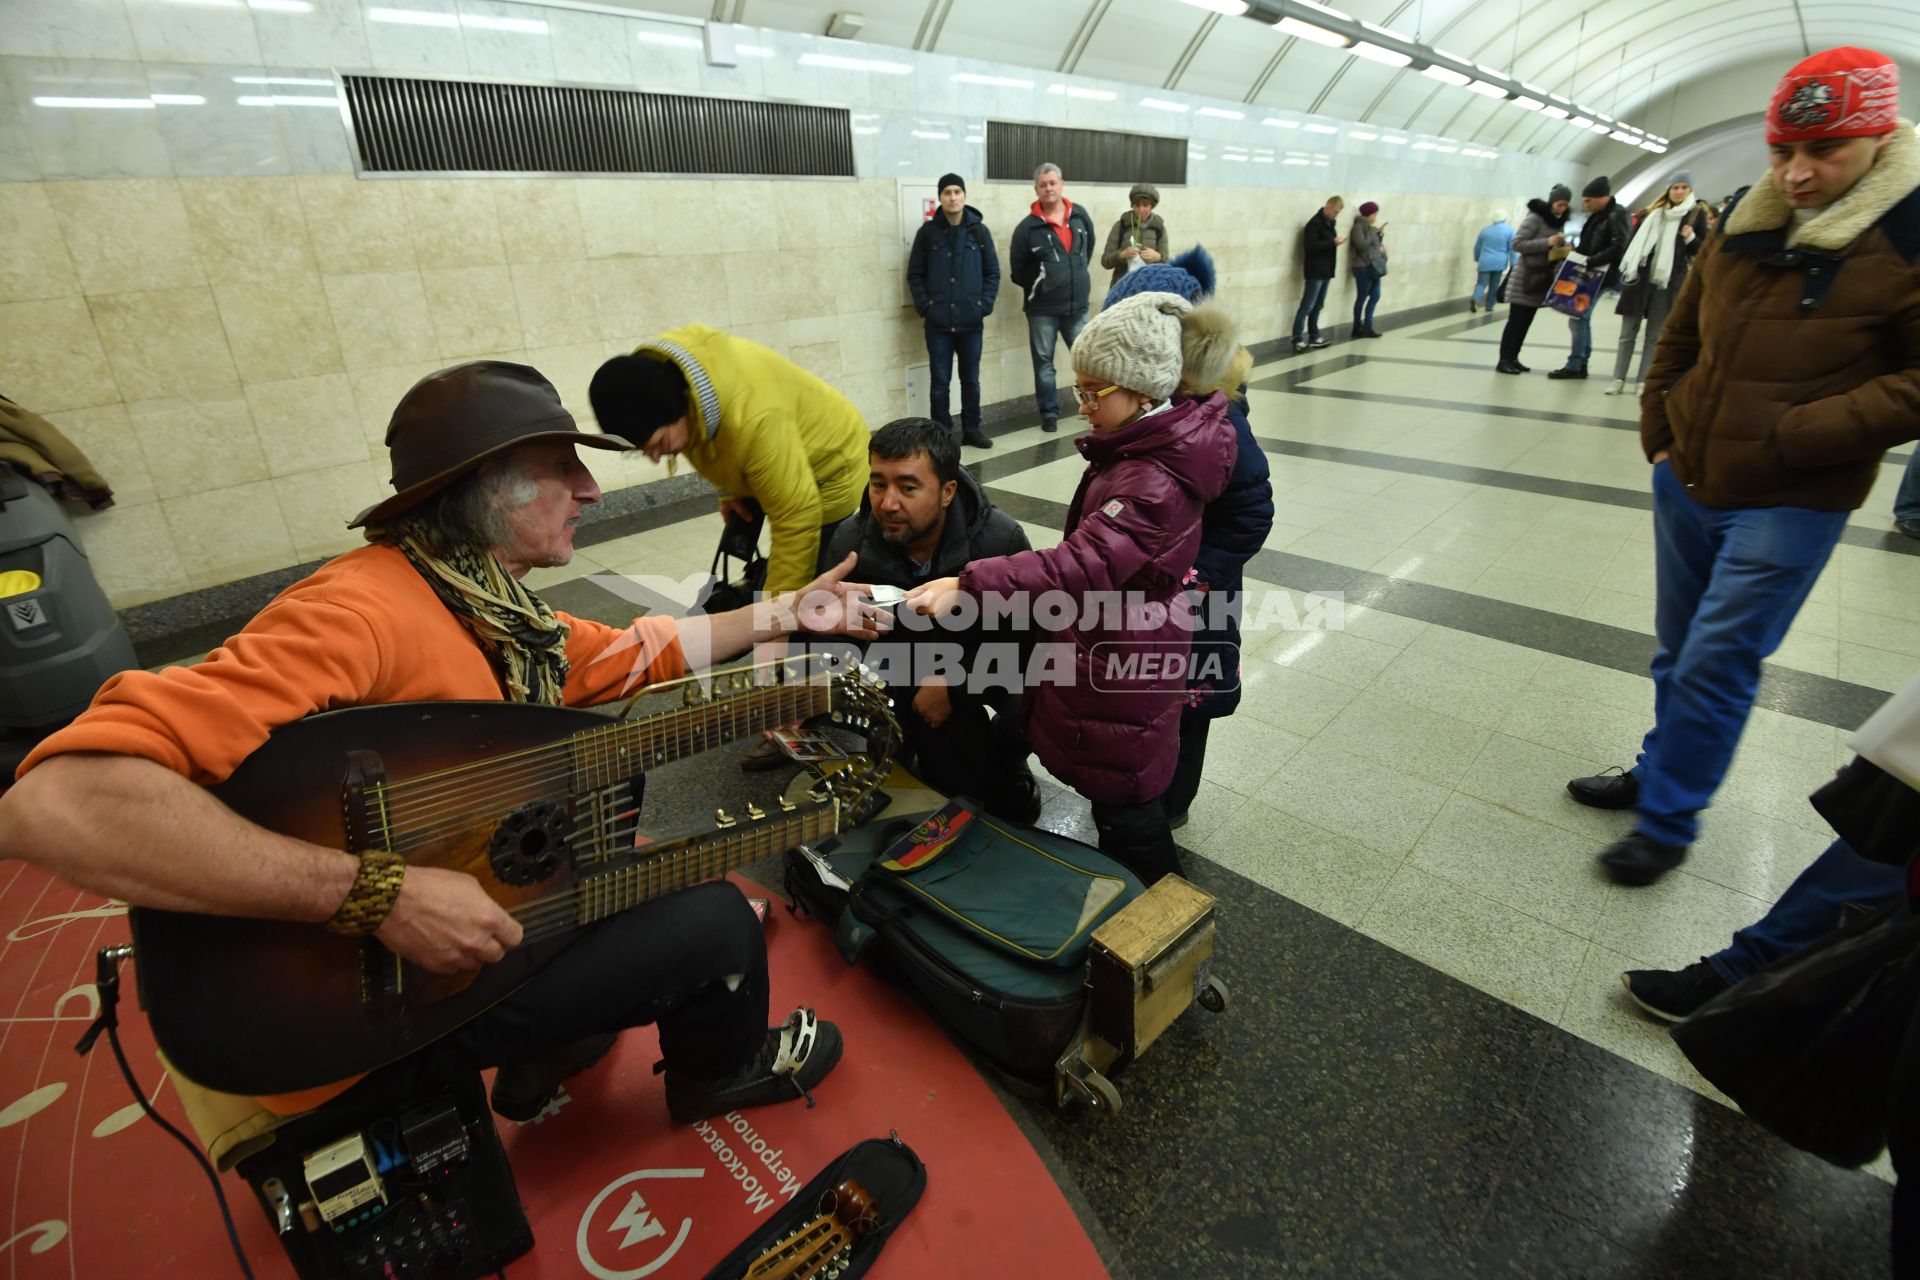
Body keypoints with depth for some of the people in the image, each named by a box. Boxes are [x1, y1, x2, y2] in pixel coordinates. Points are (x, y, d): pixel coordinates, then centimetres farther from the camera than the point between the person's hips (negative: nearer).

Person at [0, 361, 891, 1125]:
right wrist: (378, 895, -39)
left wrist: (786, 615, 11)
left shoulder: (495, 614, -1)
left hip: (456, 923, 9)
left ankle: (543, 1055, 34)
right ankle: (725, 1068, 26)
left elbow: (637, 655, 12)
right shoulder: (363, 610, -30)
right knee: (715, 919, -8)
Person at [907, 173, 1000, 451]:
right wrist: (924, 307, -8)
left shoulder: (979, 231, 5)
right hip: (938, 323, -1)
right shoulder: (928, 231, 3)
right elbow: (915, 274, 3)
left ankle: (971, 429, 20)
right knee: (940, 382, 2)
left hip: (971, 321, 1)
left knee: (971, 380, 9)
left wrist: (985, 305, -6)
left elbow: (992, 272, 6)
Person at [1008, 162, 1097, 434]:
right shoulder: (1027, 227, -8)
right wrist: (1040, 288, 5)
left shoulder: (1080, 216, 2)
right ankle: (1049, 413, 15)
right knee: (1044, 362, 5)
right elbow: (1017, 270, -1)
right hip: (1042, 309, -2)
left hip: (1077, 305, 3)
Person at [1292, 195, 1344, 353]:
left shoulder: (1330, 222, 14)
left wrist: (1336, 242, 4)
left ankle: (1313, 337, 18)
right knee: (1307, 306, -9)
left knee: (1317, 306, 12)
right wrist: (1333, 242, -21)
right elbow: (1310, 246, -21)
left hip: (1325, 271, 9)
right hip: (1315, 271, -9)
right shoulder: (1315, 223, -12)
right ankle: (1297, 340, -8)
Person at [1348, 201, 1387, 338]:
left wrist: (1380, 234, 6)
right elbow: (1362, 244, -22)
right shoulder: (1358, 227, -10)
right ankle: (1358, 328, 7)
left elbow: (1374, 244, 21)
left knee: (1375, 296, 7)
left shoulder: (1370, 227, 16)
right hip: (1363, 267, -9)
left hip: (1374, 266, 9)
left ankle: (1367, 326, 13)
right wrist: (1373, 231, -14)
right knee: (1362, 298, -2)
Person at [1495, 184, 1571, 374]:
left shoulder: (1558, 222, 12)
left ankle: (1513, 358, 11)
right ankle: (1503, 361, -5)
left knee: (1526, 322, 7)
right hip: (1525, 278, -7)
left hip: (1541, 280, 7)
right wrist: (1547, 242, -23)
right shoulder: (1535, 217, -10)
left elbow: (1556, 247, 20)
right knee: (1515, 321, -7)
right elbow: (1517, 243, -18)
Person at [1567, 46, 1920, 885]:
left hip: (1790, 506, -6)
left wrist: (1793, 438, -20)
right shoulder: (1744, 228, 5)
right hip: (1686, 484, 6)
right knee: (1678, 651, 18)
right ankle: (1658, 772, 36)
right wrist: (1658, 431, 9)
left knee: (1715, 666, -2)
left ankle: (1667, 823, 12)